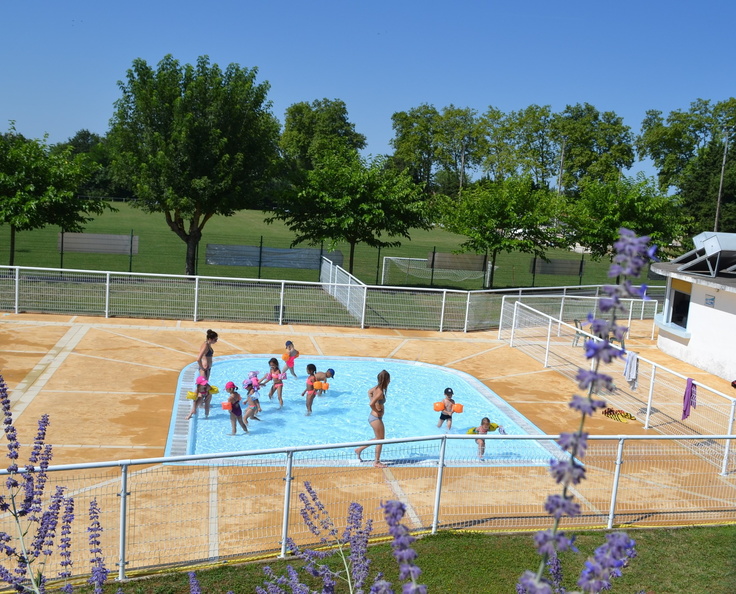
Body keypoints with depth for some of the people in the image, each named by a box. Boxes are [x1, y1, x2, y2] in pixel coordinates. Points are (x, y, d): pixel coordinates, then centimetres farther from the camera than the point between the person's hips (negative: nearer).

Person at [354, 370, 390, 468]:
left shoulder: (376, 388, 2)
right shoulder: (380, 392, -25)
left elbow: (369, 392, 24)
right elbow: (371, 404, -35)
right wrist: (377, 410, -16)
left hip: (373, 417, 10)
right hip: (376, 418, -10)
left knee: (378, 439, 23)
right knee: (380, 440, 6)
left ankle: (359, 449, 31)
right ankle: (377, 462, 18)